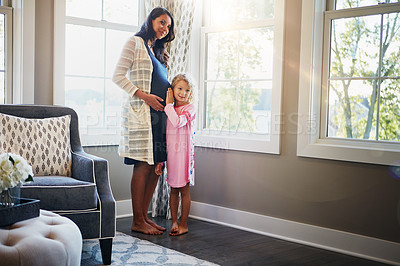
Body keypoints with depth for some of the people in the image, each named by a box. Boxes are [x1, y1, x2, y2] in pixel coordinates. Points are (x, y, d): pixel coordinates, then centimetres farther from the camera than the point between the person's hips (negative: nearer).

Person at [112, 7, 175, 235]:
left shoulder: (160, 51, 24)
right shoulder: (135, 43, 1)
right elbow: (118, 76, -7)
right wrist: (144, 96, -15)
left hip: (159, 112, 8)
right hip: (140, 111, -8)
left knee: (157, 165, 4)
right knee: (144, 165, -9)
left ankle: (144, 216, 12)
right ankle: (138, 221, -1)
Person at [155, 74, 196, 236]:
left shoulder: (189, 108, -5)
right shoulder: (168, 111, 12)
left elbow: (178, 122, -26)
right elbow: (164, 136, 14)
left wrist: (169, 104, -14)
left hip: (183, 152, -5)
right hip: (170, 153, 5)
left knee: (184, 190, 3)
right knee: (173, 189, 11)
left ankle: (183, 224, 13)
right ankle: (174, 222, 21)